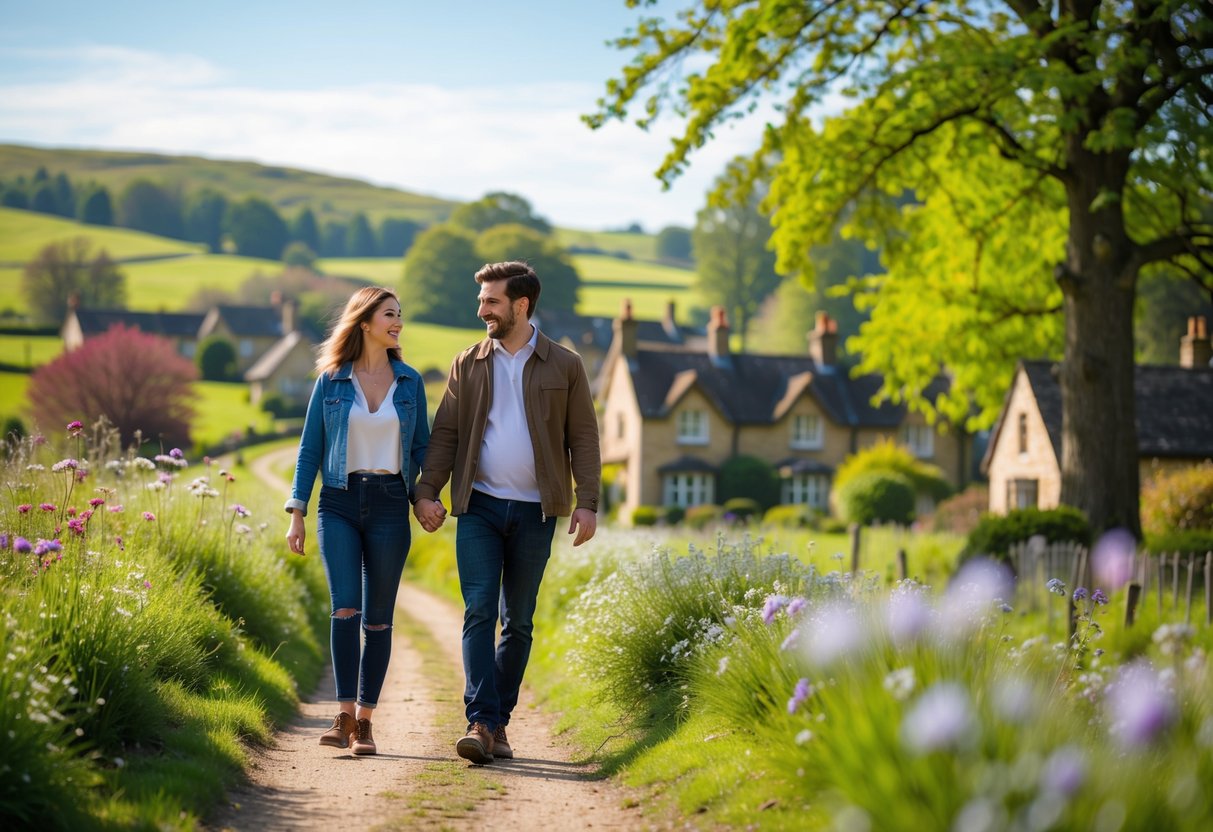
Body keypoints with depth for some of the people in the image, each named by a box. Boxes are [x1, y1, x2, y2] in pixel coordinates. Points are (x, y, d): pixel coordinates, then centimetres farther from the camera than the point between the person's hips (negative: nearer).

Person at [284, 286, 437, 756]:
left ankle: (363, 721, 10)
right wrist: (297, 512, 1)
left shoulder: (410, 382, 7)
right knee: (345, 608, -15)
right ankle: (345, 717, -14)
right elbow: (310, 448, 6)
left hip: (389, 506, 1)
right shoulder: (331, 381, 3)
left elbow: (421, 447, 12)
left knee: (378, 619, 2)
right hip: (339, 504, -1)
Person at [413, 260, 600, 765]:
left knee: (518, 622, 6)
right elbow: (445, 433, 7)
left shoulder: (564, 367, 4)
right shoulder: (467, 365, 8)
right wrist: (427, 491, -4)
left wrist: (587, 502, -6)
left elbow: (583, 438, 3)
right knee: (479, 613, -11)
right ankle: (480, 723, -16)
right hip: (479, 508, 0)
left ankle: (499, 723, 15)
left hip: (534, 512, 0)